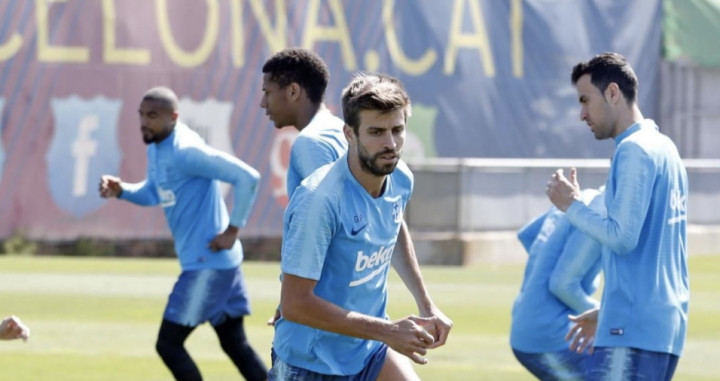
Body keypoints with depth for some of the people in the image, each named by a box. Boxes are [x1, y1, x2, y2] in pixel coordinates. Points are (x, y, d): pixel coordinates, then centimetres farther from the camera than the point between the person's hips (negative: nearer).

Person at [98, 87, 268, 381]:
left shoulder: (185, 151, -20)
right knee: (235, 345, 15)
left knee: (168, 344, -6)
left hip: (208, 263, -10)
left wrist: (232, 230, -20)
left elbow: (247, 177, -24)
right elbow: (153, 194, 23)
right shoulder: (156, 149, 9)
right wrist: (121, 190, 3)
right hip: (208, 261, 10)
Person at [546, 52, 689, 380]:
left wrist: (571, 206, -4)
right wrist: (607, 313, 26)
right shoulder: (665, 149, 18)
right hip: (665, 325, 10)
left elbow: (623, 237, -17)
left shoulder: (635, 150, -10)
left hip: (635, 329, -10)